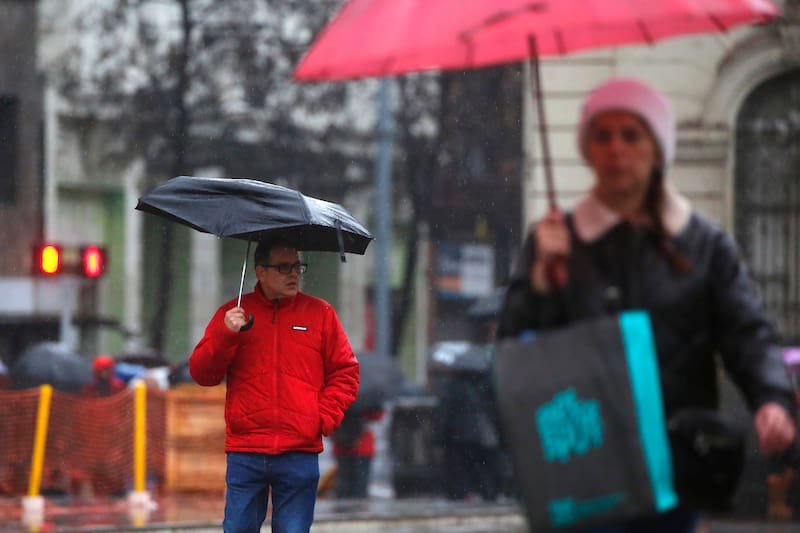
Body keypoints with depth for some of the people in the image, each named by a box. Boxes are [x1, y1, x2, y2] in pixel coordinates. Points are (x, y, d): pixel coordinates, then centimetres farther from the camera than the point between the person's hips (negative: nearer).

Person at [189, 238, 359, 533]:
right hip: (245, 454, 0)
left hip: (300, 453, 0)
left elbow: (345, 372, 11)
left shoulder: (320, 312, 9)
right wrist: (226, 335, -11)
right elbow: (202, 373, 5)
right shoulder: (232, 314, 9)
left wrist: (326, 418, -2)